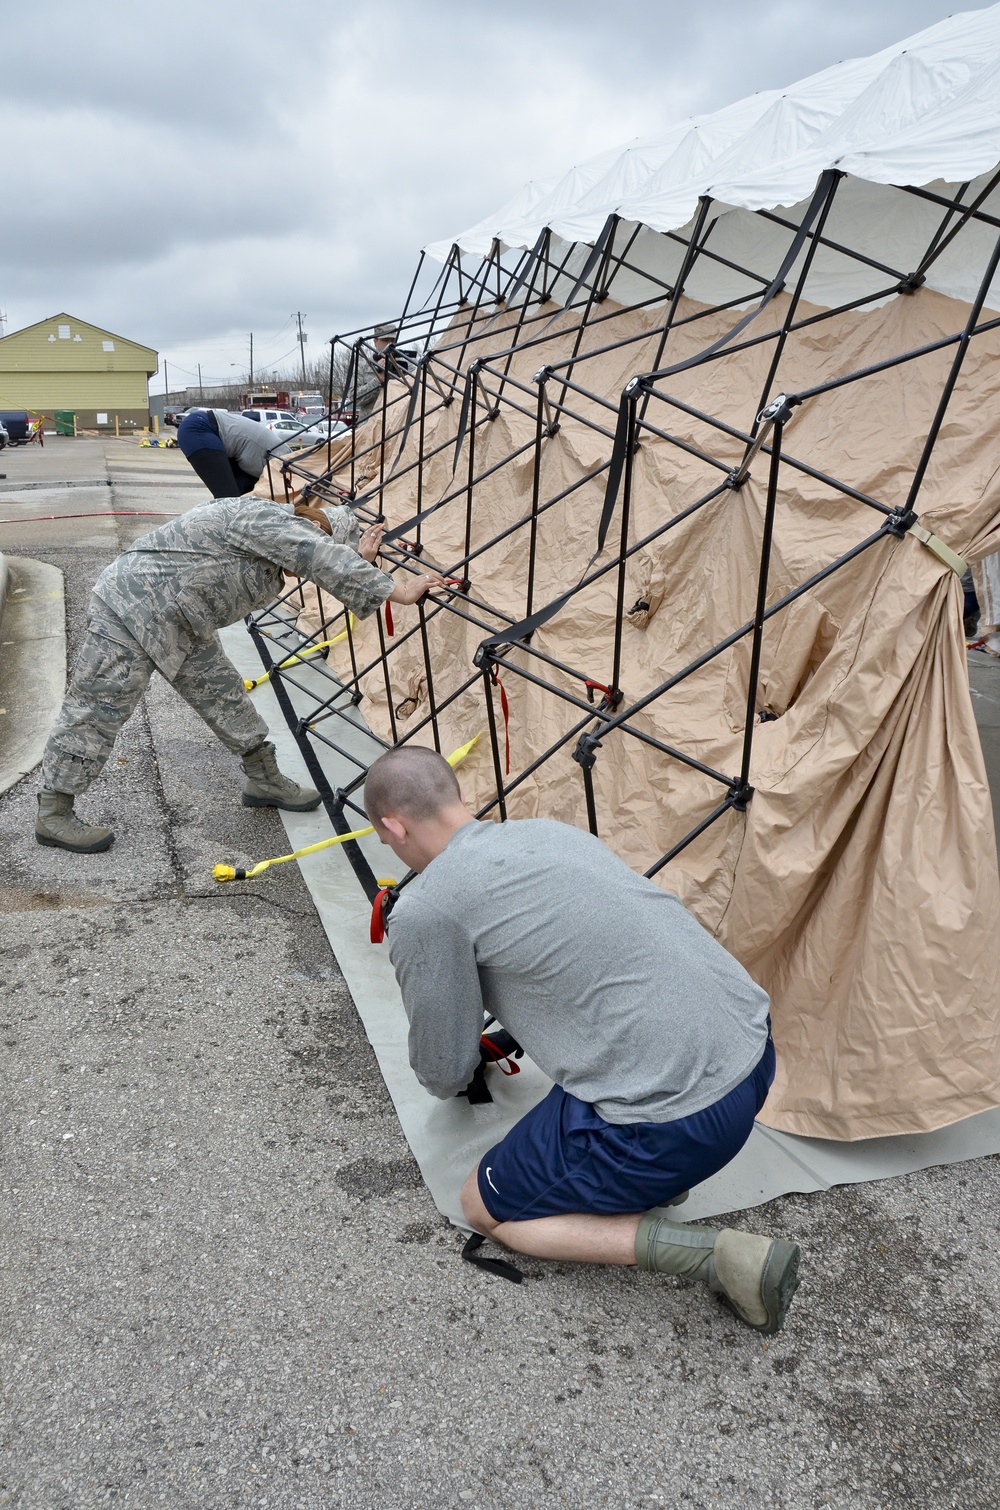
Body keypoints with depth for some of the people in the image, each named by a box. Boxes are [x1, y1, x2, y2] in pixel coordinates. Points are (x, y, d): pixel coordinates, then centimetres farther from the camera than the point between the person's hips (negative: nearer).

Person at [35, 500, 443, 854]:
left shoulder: (281, 531, 10)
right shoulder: (268, 520, -21)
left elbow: (323, 576, 15)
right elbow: (326, 562, -28)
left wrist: (357, 561, 3)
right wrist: (398, 591, -28)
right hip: (131, 607, -10)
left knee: (222, 692, 12)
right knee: (98, 711, -4)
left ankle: (265, 781, 23)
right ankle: (52, 815, 6)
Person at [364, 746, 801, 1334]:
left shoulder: (426, 907, -9)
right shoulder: (546, 829, 14)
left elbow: (445, 1076, 4)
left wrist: (455, 1072, 28)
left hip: (677, 1121, -8)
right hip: (755, 1047, 8)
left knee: (486, 1208, 16)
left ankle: (714, 1254, 0)